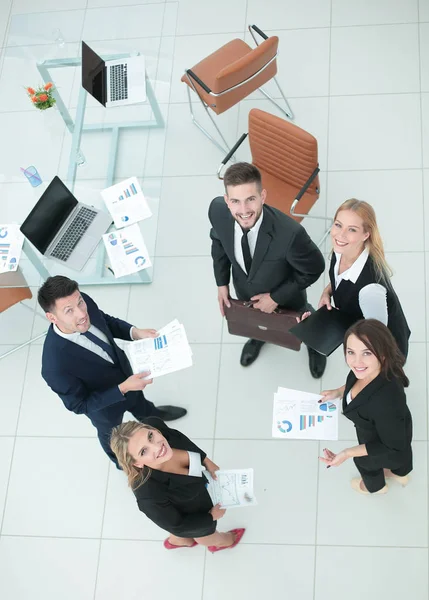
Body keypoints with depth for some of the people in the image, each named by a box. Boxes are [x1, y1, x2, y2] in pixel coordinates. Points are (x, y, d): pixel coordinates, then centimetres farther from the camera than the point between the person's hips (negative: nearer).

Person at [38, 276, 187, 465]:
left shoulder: (84, 303, -32)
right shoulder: (55, 367, -47)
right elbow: (80, 405, -29)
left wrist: (135, 332, -22)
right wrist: (122, 389, -36)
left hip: (123, 370, 4)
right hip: (104, 403, -4)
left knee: (137, 400, 37)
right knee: (111, 433, 30)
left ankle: (150, 415, 72)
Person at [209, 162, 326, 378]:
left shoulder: (289, 233, -47)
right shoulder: (218, 210, -33)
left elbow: (314, 268, -26)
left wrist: (276, 297, -21)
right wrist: (222, 282, -5)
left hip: (286, 298, -2)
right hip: (244, 291, 3)